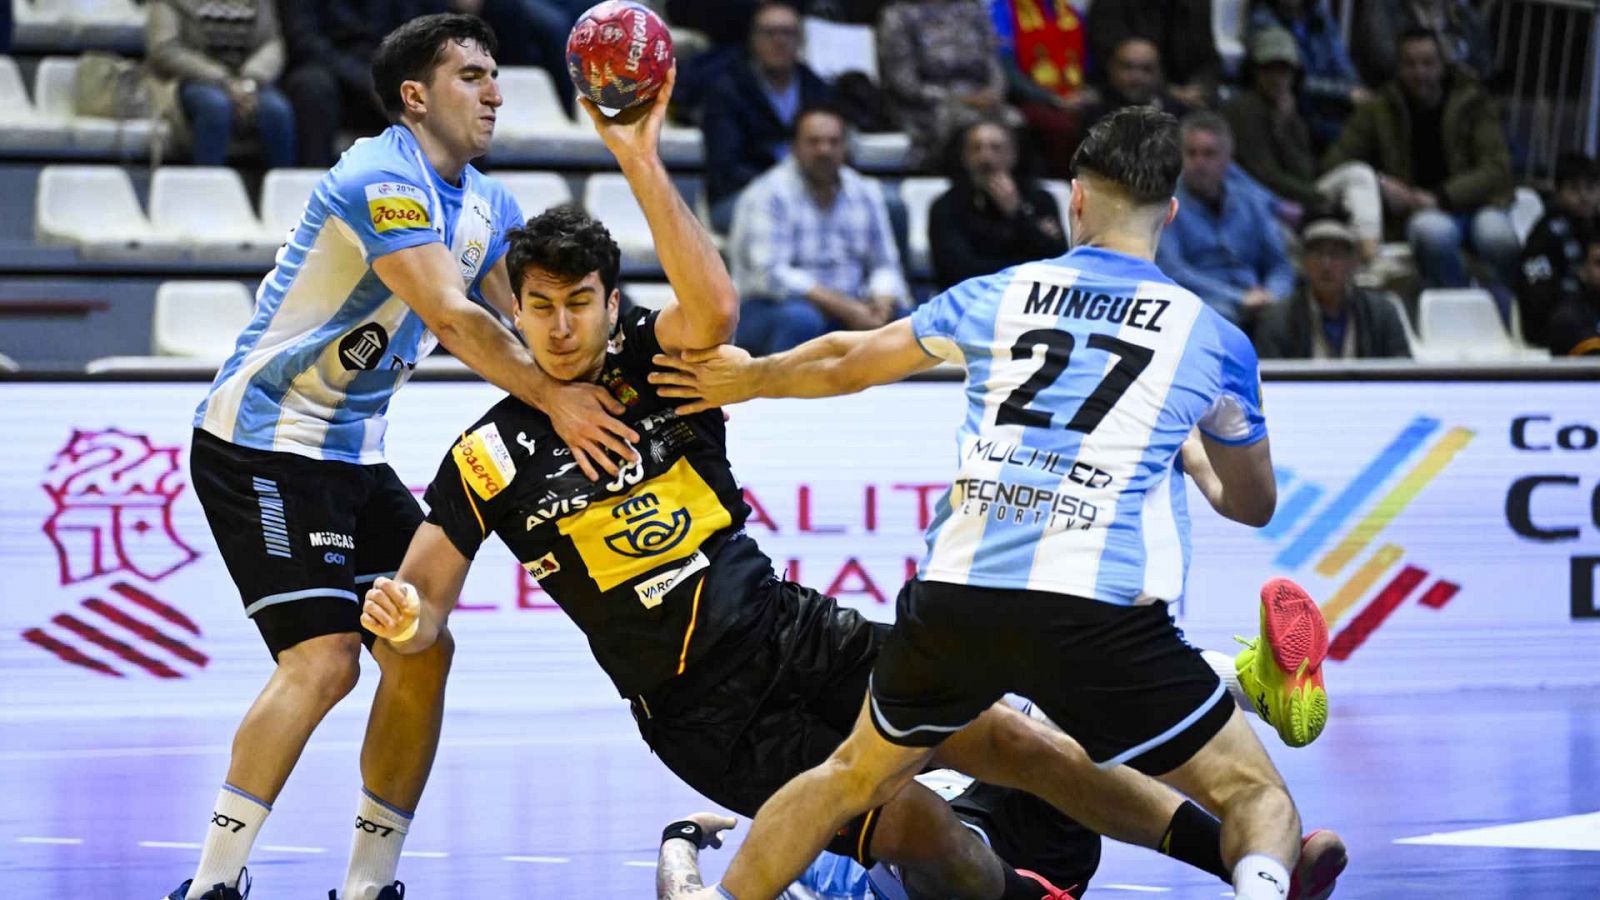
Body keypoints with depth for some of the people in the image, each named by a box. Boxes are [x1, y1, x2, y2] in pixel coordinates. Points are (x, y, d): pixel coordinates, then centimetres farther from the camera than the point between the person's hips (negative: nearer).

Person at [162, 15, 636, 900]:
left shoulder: (490, 206, 10)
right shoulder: (383, 180, -20)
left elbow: (514, 331, 9)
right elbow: (453, 316, -30)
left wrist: (589, 403, -7)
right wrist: (555, 399, -33)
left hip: (354, 453, 9)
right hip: (261, 445, -9)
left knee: (421, 653, 4)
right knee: (324, 657, -20)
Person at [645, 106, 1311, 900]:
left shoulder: (993, 298, 16)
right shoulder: (1213, 341, 11)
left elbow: (846, 363, 29)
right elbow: (1253, 505, 26)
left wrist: (749, 379, 48)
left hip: (954, 596, 3)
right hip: (1100, 616, -3)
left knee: (853, 779, 28)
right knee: (1255, 795, 7)